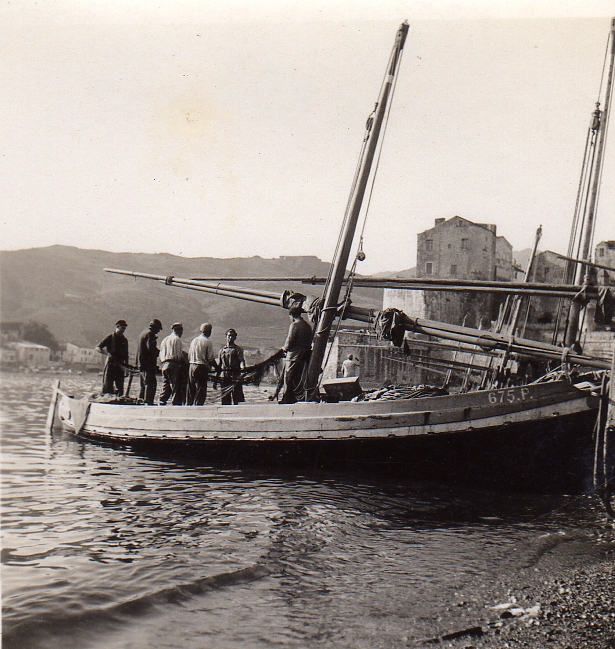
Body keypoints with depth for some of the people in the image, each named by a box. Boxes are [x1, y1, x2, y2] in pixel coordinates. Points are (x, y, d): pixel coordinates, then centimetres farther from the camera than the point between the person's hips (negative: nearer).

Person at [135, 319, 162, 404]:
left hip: (141, 363, 10)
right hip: (148, 364, -10)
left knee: (144, 383, 18)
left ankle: (141, 399, 21)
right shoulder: (150, 333, -11)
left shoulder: (143, 333, 20)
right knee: (151, 383, -9)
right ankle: (149, 401, -13)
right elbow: (151, 348, -22)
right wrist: (159, 352, -7)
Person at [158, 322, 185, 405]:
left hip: (164, 365, 7)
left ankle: (162, 403, 6)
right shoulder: (177, 339, -4)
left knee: (165, 386, 10)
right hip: (174, 365, -7)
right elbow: (179, 355, -10)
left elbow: (161, 355, 19)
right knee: (175, 386, -7)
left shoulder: (164, 340, 20)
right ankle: (176, 403, -10)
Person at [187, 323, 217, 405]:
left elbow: (189, 357, 15)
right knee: (201, 392, -4)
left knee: (191, 392, 12)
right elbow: (210, 359, -9)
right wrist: (216, 367, 5)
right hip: (202, 368, -7)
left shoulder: (194, 340, 13)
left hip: (192, 366, 7)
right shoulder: (207, 342, -7)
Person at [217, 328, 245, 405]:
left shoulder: (238, 349, 8)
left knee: (235, 400, -10)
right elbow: (218, 365, 21)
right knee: (225, 400, 2)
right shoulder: (222, 350, 20)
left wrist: (242, 367, -31)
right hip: (224, 377, 4)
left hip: (235, 377, -4)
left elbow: (241, 360, -7)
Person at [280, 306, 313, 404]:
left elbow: (289, 340, -14)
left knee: (288, 377, -4)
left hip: (293, 355, -8)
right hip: (303, 355, 8)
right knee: (298, 377, 13)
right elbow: (309, 342, 15)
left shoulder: (294, 325, -10)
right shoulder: (308, 326, 14)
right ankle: (300, 397, 11)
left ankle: (287, 398, -5)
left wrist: (284, 348, 4)